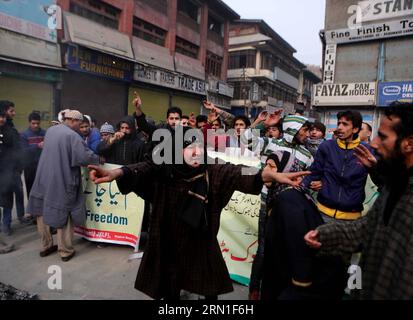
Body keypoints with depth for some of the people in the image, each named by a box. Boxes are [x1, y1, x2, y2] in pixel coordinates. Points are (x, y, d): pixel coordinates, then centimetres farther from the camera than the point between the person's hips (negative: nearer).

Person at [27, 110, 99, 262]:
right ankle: (65, 251, 14)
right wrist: (98, 159, -4)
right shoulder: (72, 135, -17)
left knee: (44, 211, 17)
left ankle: (46, 246, 29)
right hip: (62, 181, -7)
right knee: (63, 213, 5)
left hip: (44, 178, 7)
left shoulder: (50, 130, 7)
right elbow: (85, 156, -22)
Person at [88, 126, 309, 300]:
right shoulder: (163, 171, -12)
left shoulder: (213, 172, -11)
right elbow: (143, 170, -30)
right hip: (171, 245, 0)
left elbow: (240, 174, -25)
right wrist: (115, 174, -50)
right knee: (170, 289, 18)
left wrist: (273, 175, -42)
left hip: (202, 245, 1)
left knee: (212, 288, 15)